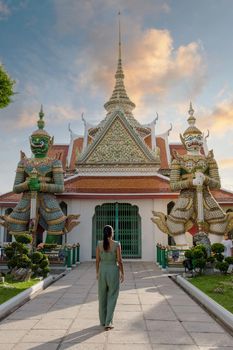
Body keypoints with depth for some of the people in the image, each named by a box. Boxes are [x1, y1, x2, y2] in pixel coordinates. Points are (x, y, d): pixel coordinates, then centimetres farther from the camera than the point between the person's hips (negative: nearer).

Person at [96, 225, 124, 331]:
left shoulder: (99, 244, -4)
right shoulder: (116, 244, -12)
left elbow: (97, 260, 1)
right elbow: (119, 260, -10)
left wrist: (97, 272, 13)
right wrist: (122, 273, 1)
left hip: (102, 271, 3)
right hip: (113, 271, -3)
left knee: (102, 296, 17)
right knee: (112, 297, 6)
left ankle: (103, 321, 26)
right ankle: (108, 322, 1)